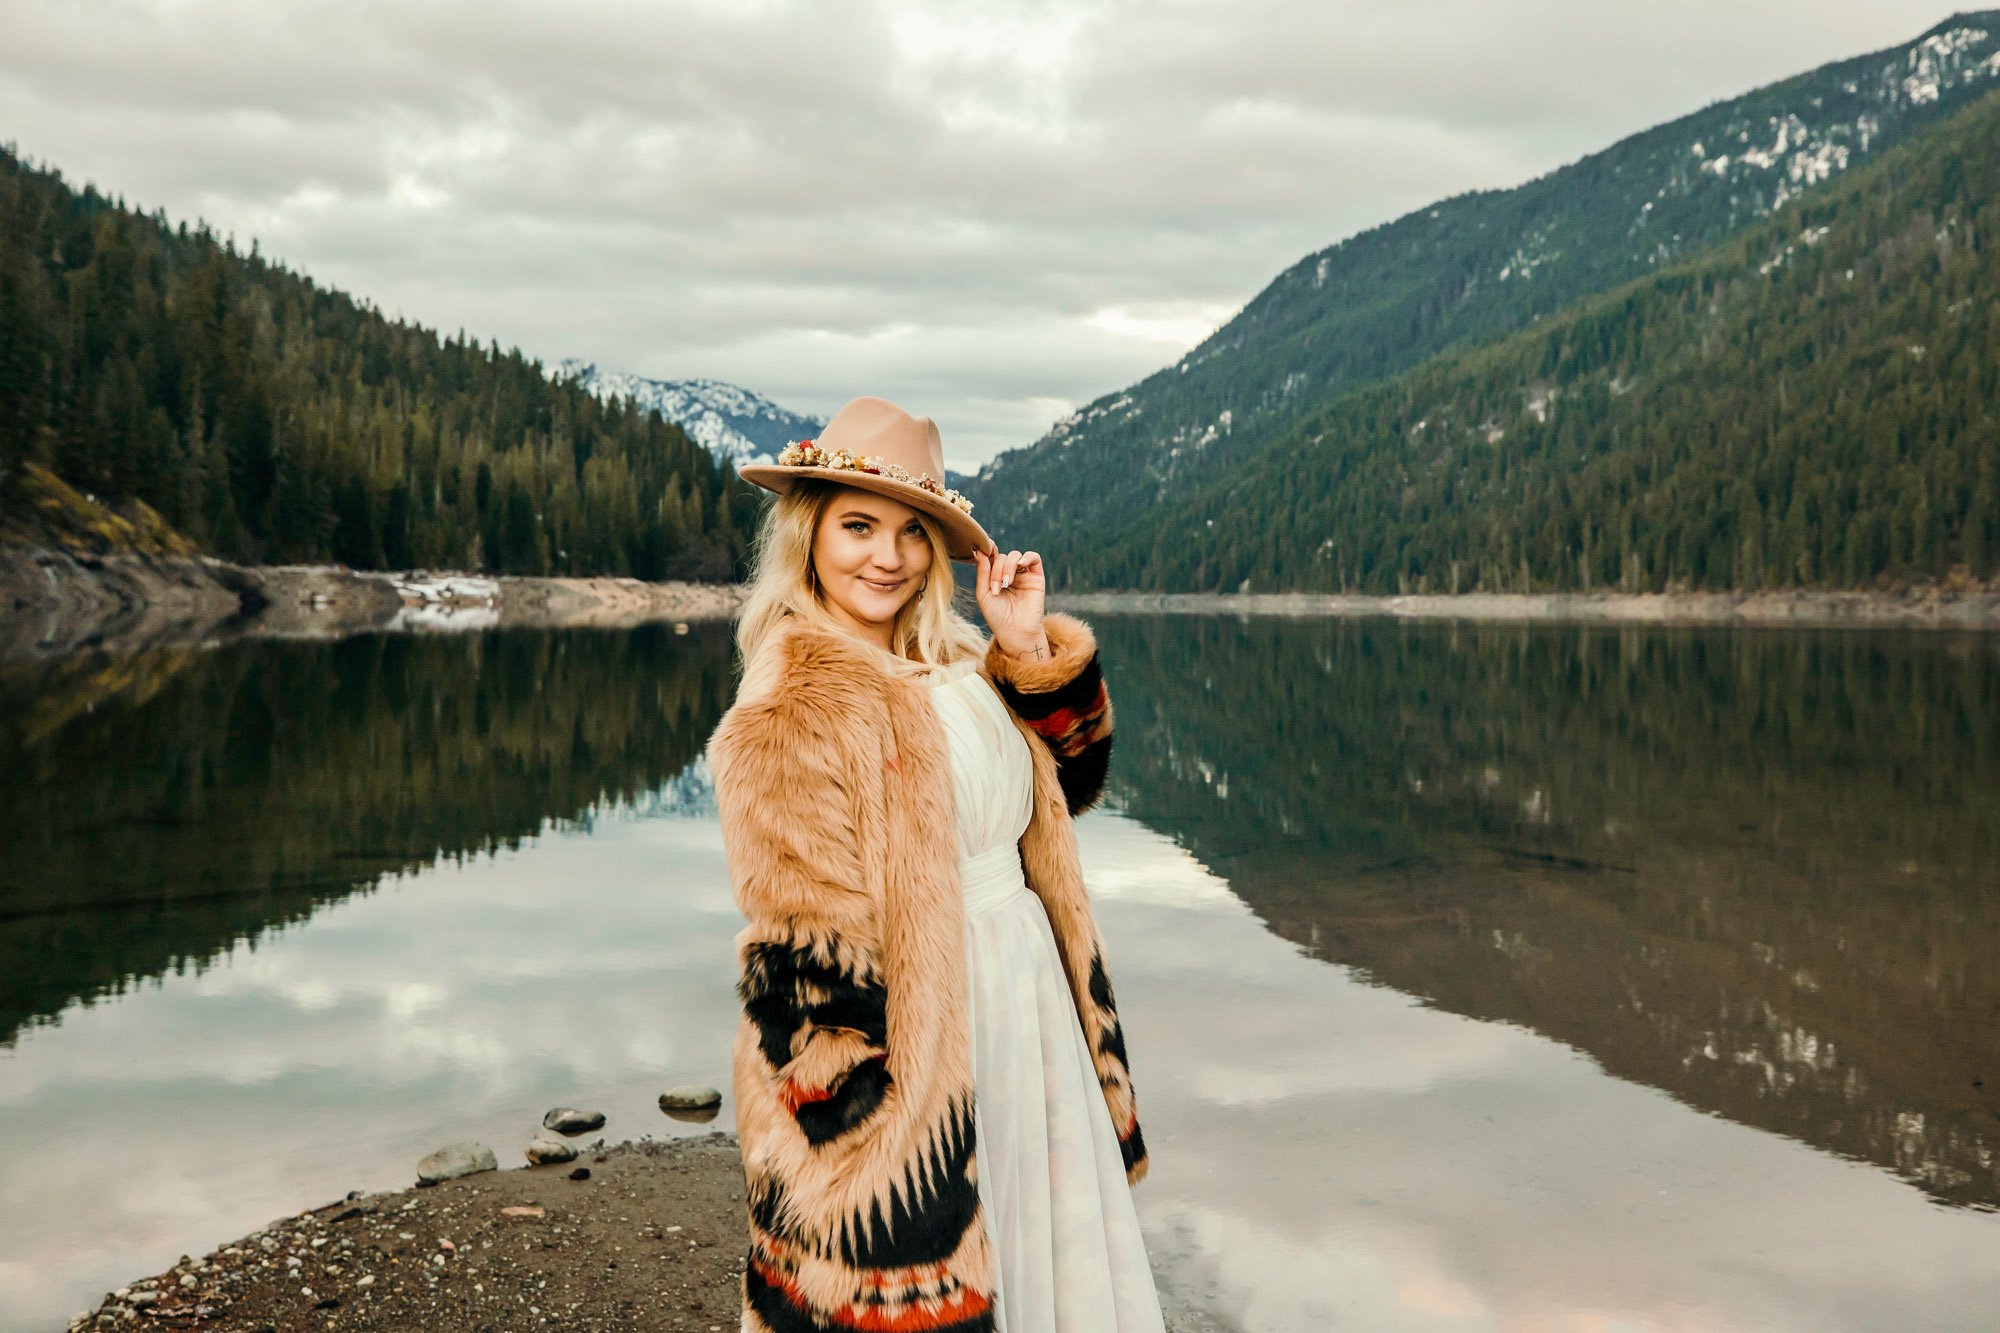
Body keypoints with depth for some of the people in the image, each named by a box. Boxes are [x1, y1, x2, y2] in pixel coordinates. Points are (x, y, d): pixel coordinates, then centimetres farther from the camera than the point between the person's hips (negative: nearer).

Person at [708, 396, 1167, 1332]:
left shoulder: (955, 666, 7)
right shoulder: (793, 709, -18)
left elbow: (1070, 782, 13)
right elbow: (806, 942, -19)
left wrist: (1031, 648, -1)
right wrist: (862, 1133, -18)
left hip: (1025, 1005, 8)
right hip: (915, 1046, -8)